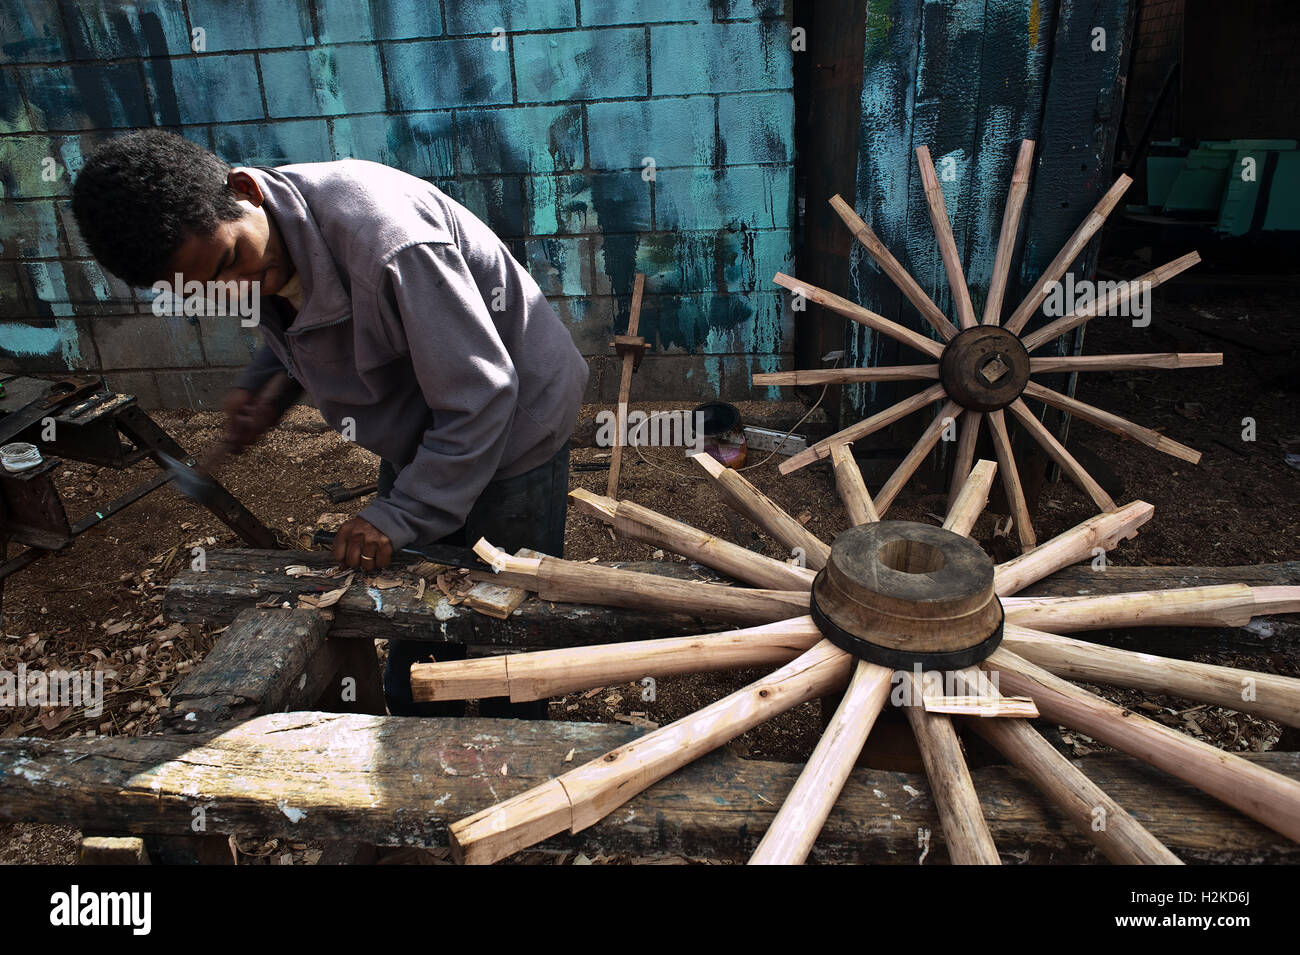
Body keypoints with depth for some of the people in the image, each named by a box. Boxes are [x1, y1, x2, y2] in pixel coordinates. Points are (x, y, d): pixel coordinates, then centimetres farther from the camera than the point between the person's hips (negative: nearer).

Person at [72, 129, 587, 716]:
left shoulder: (382, 238, -35)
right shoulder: (242, 239, -8)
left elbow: (480, 398, -30)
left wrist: (399, 515, -26)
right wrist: (262, 382, -5)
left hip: (509, 432, -7)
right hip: (416, 434, 8)